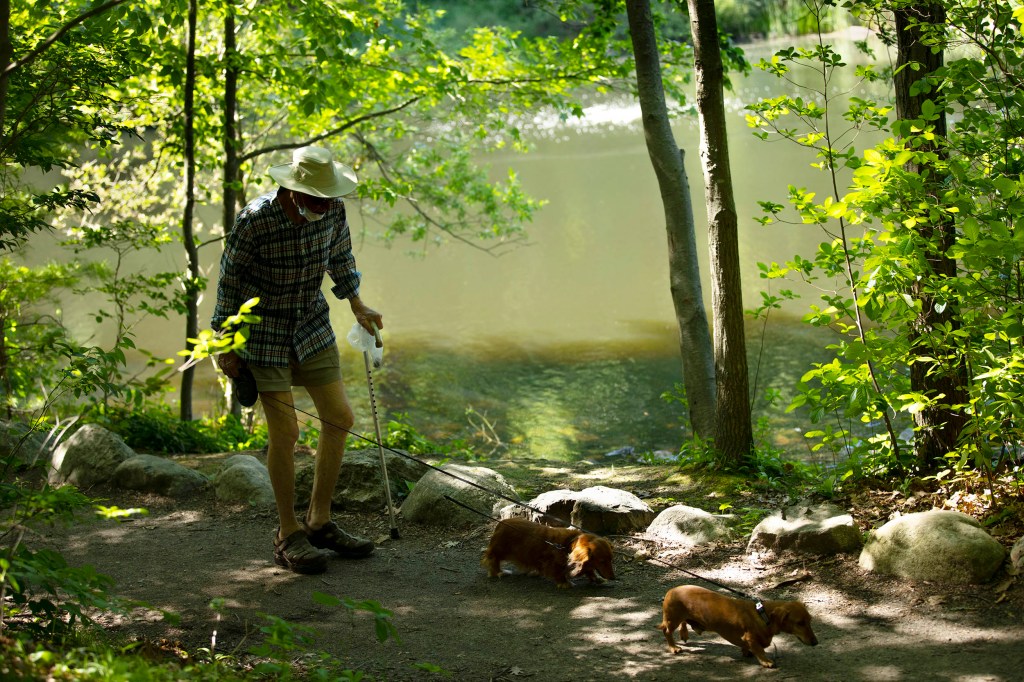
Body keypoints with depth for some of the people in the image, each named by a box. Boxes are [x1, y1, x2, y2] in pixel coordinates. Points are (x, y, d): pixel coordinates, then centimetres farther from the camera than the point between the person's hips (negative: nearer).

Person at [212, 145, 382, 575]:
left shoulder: (333, 211, -10)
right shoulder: (254, 221, -25)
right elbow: (230, 282, -14)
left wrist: (357, 305, 14)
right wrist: (227, 347, -9)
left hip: (312, 326, 6)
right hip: (264, 332, -6)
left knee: (340, 418, 4)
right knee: (284, 431, -9)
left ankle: (319, 522, 17)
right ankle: (289, 535, 5)